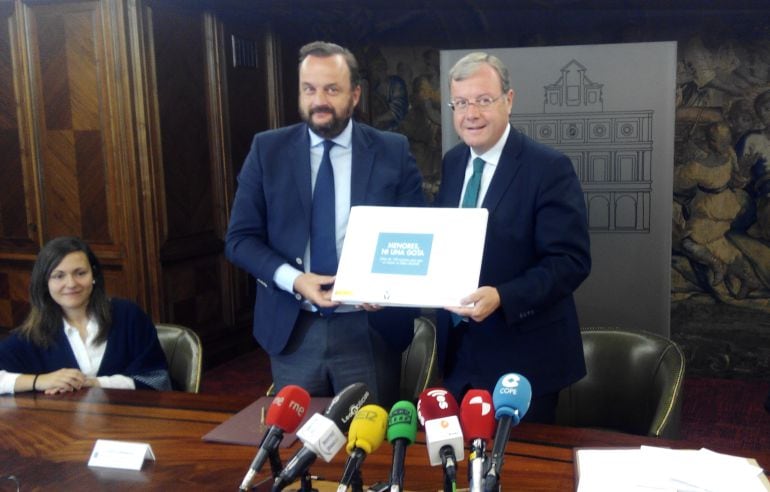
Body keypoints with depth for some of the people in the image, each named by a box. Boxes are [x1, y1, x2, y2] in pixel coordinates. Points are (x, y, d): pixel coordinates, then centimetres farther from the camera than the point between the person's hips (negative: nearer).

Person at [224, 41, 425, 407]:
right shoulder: (267, 150, 1)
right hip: (292, 328, 1)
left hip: (371, 328, -1)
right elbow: (240, 238, 0)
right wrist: (293, 279, -16)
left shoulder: (393, 151, -1)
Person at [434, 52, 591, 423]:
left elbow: (571, 261, -19)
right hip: (458, 349, 6)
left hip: (522, 355, -6)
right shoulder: (452, 162, 6)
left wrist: (502, 298, -30)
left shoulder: (549, 168, -15)